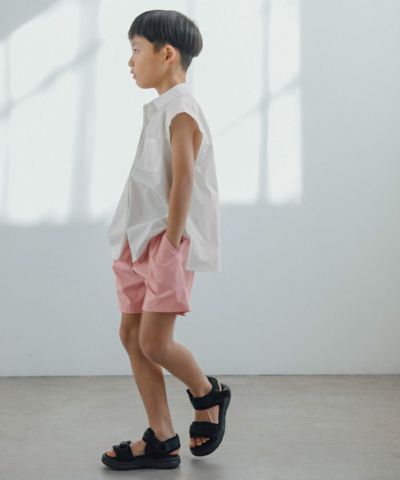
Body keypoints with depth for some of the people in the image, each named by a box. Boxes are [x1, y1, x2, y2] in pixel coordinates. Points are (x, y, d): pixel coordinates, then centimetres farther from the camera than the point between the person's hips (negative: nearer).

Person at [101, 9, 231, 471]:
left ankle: (208, 394, 19)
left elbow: (184, 181, -19)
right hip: (143, 240, 10)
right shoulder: (160, 109, 16)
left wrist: (170, 244, -21)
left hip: (169, 241, -10)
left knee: (154, 341, -9)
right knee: (131, 334, 6)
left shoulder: (181, 110, -13)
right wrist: (135, 243, 18)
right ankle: (162, 440, 12)